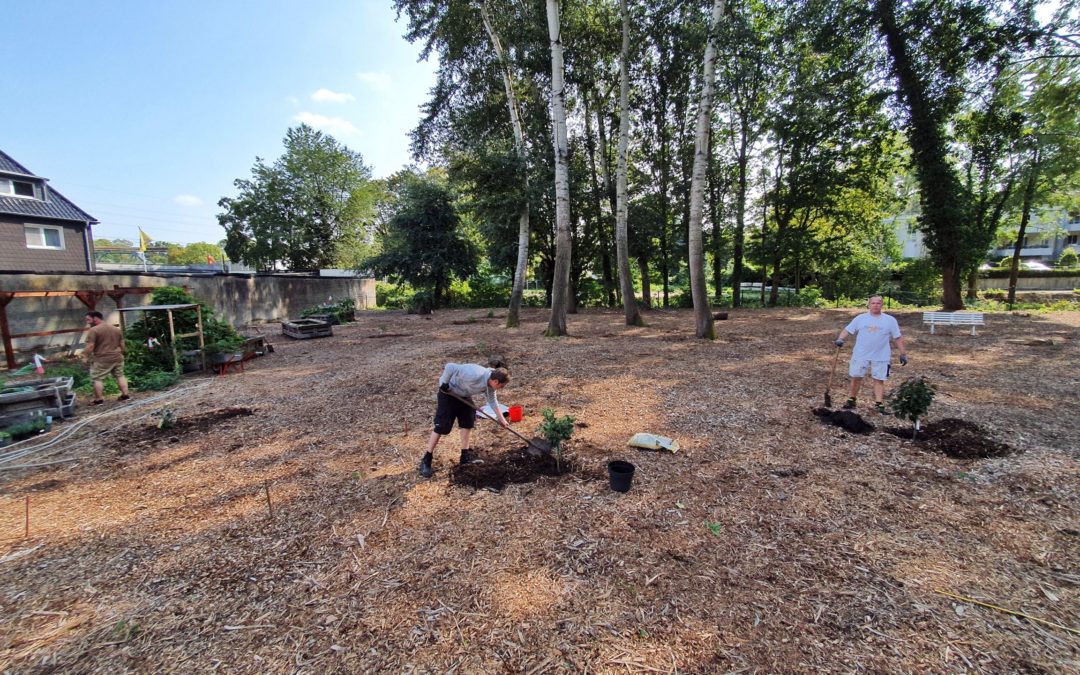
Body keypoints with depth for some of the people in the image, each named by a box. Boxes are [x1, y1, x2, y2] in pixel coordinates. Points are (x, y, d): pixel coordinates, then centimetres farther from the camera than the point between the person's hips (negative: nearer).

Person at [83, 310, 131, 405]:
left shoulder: (93, 330, -11)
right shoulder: (117, 329, 10)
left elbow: (90, 346, -15)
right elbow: (122, 345, 14)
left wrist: (86, 357, -5)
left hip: (101, 359, -6)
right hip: (117, 357, 6)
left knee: (97, 379, 2)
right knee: (120, 376, 13)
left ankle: (98, 400, 2)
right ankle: (125, 395, 11)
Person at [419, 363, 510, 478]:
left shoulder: (490, 383, -10)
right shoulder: (474, 376, -38)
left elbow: (492, 401, 6)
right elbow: (450, 367, -36)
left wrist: (502, 419, 4)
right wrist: (444, 383, -23)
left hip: (464, 395, 8)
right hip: (449, 392, -8)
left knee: (468, 422, 8)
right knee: (442, 427, -6)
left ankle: (465, 455, 21)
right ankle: (426, 461, 4)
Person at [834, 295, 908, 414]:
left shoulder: (890, 320, 3)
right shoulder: (860, 318, 3)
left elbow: (898, 338, 6)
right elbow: (847, 330, 1)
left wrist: (903, 354, 5)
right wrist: (840, 339, -19)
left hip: (881, 357, 0)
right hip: (860, 355, 0)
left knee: (879, 380, 4)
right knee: (856, 377, 5)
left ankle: (879, 404, 10)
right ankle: (852, 400, 20)